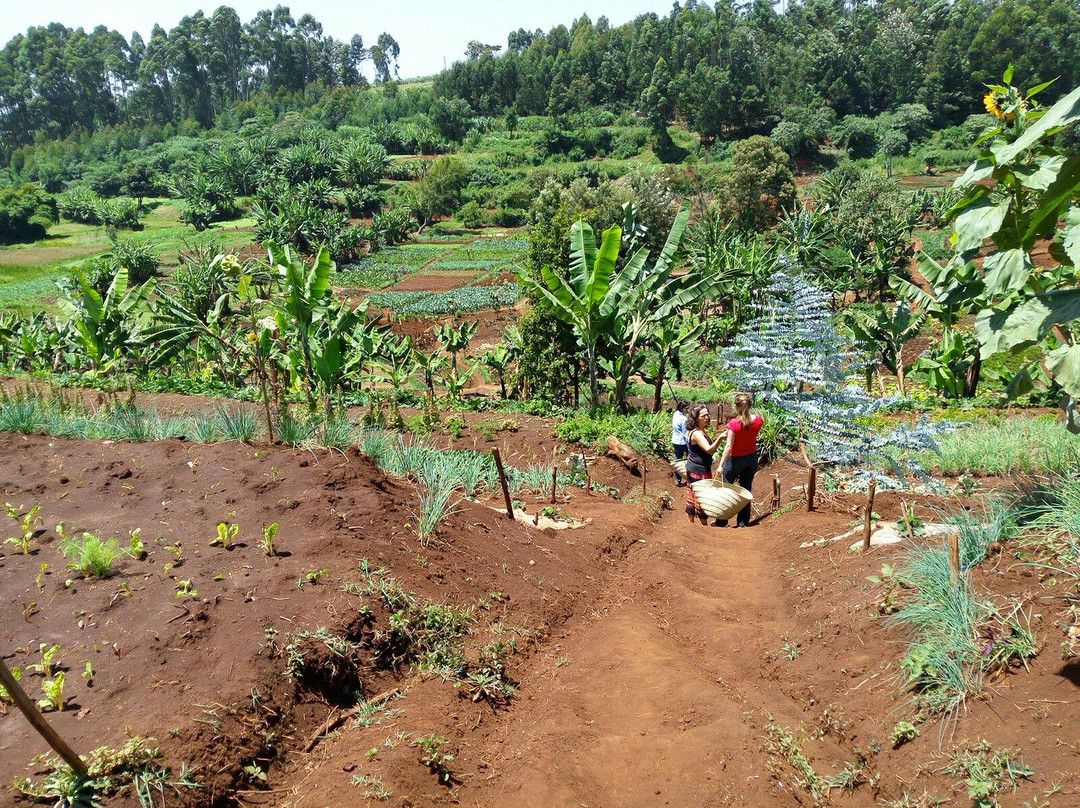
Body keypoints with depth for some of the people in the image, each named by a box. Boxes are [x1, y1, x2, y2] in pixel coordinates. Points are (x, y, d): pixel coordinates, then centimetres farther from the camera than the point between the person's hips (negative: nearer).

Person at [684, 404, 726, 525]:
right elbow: (709, 450, -39)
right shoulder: (696, 433, -25)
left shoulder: (700, 431, 6)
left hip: (691, 469, 10)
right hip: (700, 471, -10)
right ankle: (704, 524, 13)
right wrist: (719, 438, -52)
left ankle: (690, 522, 31)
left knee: (692, 497, 19)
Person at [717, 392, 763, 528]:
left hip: (736, 459, -5)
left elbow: (729, 446, -25)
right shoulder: (758, 419, -11)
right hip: (752, 458, 5)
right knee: (746, 489, 16)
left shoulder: (734, 424, -25)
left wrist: (721, 464, -23)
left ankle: (722, 521, 17)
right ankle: (743, 521, 21)